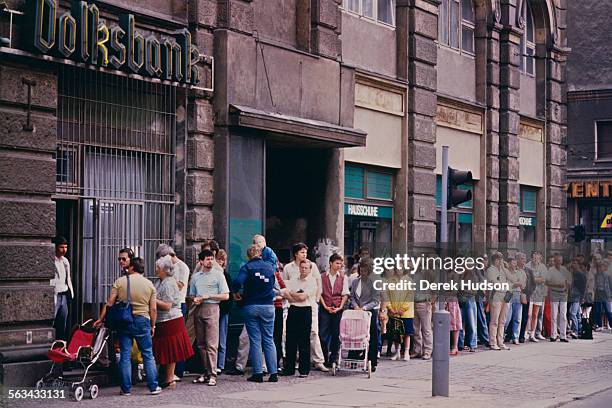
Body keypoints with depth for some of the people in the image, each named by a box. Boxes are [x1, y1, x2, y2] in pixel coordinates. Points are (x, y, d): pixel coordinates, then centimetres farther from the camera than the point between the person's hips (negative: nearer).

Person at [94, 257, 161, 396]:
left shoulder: (120, 282, 0)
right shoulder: (149, 284, 4)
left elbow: (109, 304, -3)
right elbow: (153, 309, 1)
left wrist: (101, 319, 4)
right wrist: (153, 326, 10)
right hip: (142, 321, 0)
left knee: (125, 356, 5)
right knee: (148, 355, 7)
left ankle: (126, 389, 7)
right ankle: (154, 387, 7)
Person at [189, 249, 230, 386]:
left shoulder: (218, 275, 2)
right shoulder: (195, 276, 15)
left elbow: (226, 296, -2)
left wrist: (208, 296, -10)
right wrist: (195, 299, 0)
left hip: (212, 308, -5)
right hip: (199, 309, 5)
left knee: (211, 344, -10)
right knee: (201, 344, 6)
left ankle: (212, 374, -10)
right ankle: (205, 371, 12)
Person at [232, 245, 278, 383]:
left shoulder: (247, 267, -5)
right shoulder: (270, 267, 6)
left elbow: (238, 282, -19)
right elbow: (274, 286, 13)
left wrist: (236, 292, -1)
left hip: (251, 306, -2)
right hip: (268, 306, 2)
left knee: (255, 340, 2)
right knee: (269, 340, 7)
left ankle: (258, 373, -1)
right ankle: (273, 373, 2)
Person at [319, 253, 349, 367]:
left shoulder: (343, 278, 8)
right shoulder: (322, 277, 5)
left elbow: (345, 294, 4)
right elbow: (319, 293, 3)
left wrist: (340, 307, -7)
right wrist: (325, 306, -7)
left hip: (338, 309, 1)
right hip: (325, 309, -1)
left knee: (336, 335, 3)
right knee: (323, 334, -4)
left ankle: (333, 359, 9)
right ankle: (324, 359, 4)